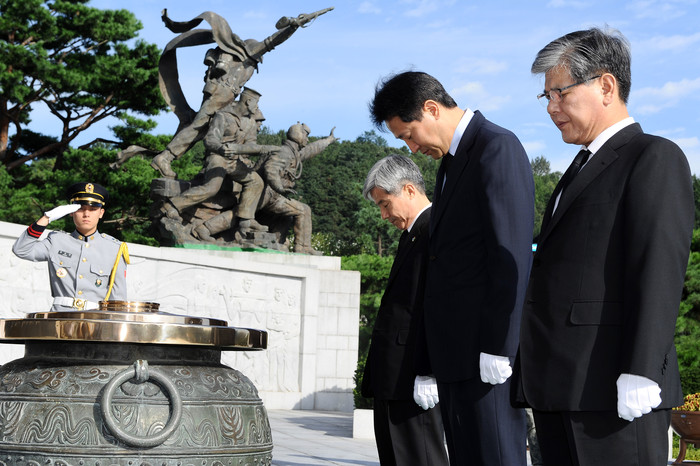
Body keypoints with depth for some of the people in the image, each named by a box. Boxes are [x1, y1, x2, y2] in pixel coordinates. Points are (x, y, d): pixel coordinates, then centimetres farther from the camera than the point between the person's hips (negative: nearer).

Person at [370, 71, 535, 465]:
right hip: (456, 351, 9)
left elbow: (512, 254, -17)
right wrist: (437, 357, 14)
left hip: (486, 351, -9)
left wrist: (497, 347, -20)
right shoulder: (452, 159, 19)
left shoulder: (497, 147, -9)